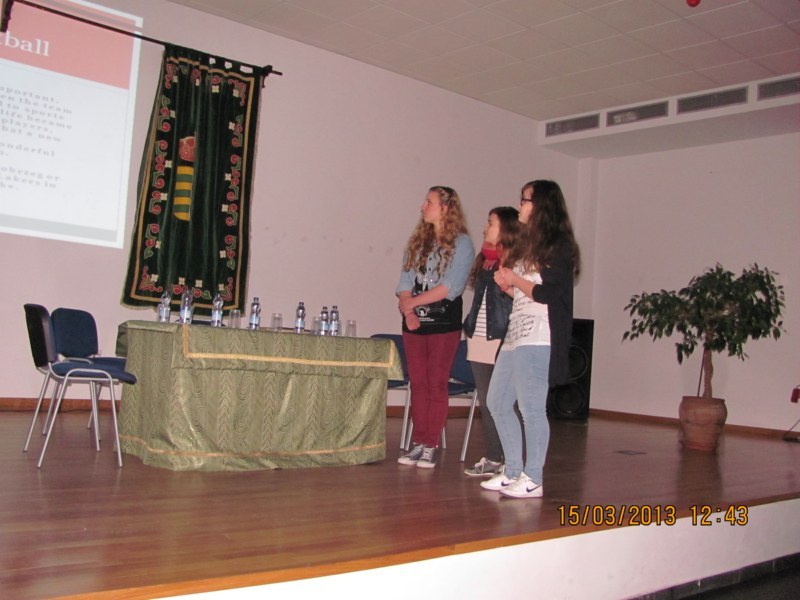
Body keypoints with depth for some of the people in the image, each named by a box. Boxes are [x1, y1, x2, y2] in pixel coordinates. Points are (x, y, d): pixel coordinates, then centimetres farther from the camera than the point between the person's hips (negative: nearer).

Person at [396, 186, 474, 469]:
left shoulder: (461, 243, -4)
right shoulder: (417, 240, 13)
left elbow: (451, 286, -13)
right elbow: (405, 279, 8)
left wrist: (413, 301, -13)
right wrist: (407, 309, -9)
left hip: (444, 322, -5)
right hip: (414, 322, 5)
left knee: (437, 385, -1)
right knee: (418, 384, 7)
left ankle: (430, 446, 4)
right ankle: (418, 443, 14)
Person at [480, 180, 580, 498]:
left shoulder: (557, 247, -8)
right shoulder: (529, 243, 20)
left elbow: (549, 293, -18)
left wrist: (514, 280, -9)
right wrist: (507, 286, 5)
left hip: (538, 341, -10)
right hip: (515, 337, 10)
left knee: (531, 409, -5)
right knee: (498, 402, 12)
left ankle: (533, 479, 7)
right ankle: (513, 472, 22)